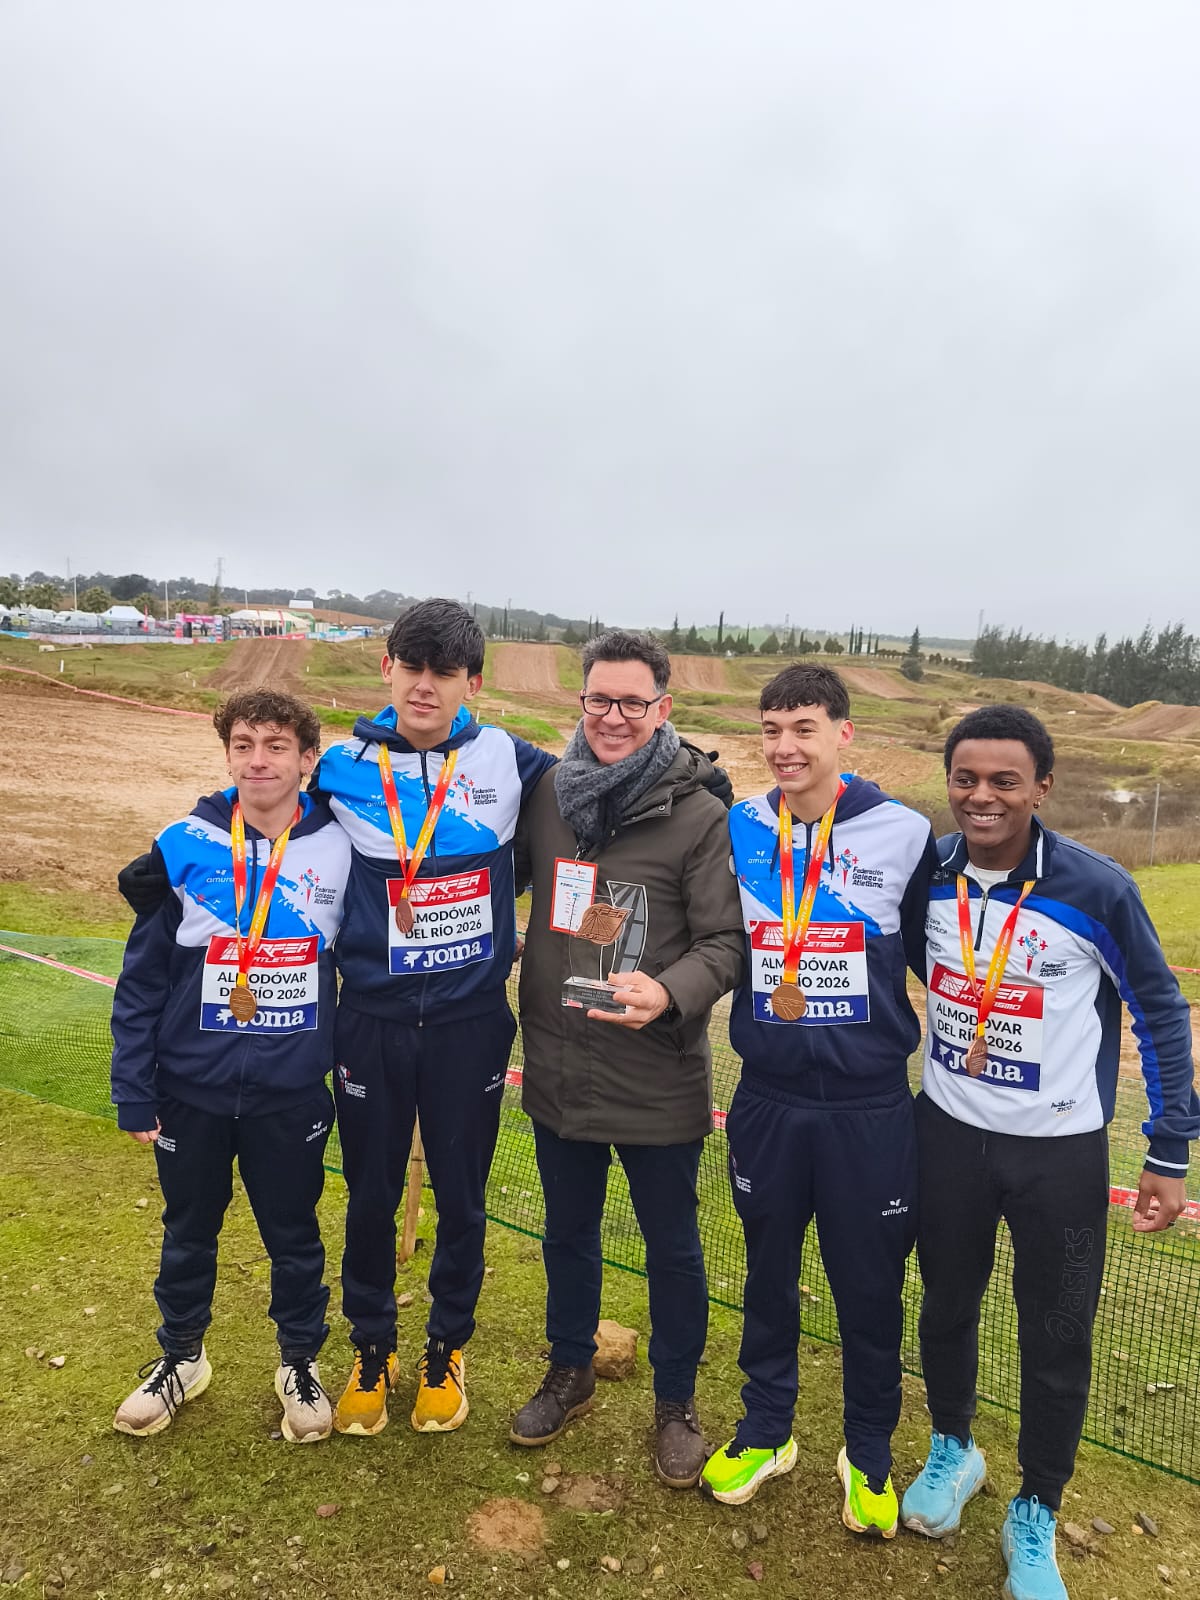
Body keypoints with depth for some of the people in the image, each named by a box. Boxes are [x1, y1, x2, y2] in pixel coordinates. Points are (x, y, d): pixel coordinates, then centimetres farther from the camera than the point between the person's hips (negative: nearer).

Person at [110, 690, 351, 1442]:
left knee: (295, 1236, 16)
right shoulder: (183, 846, -9)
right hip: (192, 1091, 1)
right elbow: (142, 978, -3)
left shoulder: (341, 850, -8)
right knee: (189, 1232, 21)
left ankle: (301, 1363, 40)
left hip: (293, 1094, 0)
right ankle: (181, 1357, 45)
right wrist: (134, 1094, -2)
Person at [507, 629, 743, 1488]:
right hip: (558, 1068, 4)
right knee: (569, 1231, 23)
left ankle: (676, 1400, 40)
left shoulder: (701, 816, -14)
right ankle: (570, 1371, 48)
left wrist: (669, 993, -31)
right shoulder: (547, 792, -1)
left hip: (659, 1079, -4)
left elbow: (726, 942, -14)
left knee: (672, 1244, 15)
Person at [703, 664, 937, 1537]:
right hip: (768, 1100, 2)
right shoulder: (734, 832, -3)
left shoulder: (905, 834, -8)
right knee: (768, 1274, 19)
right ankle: (766, 1430, 42)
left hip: (871, 1107, -2)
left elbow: (938, 957, 3)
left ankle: (869, 1452, 39)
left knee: (870, 1286, 14)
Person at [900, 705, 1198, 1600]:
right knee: (946, 1307, 19)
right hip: (947, 1132, 3)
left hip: (1060, 1151, -2)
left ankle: (1035, 1518, 36)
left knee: (1057, 1341, 11)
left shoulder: (1097, 889, -19)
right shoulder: (926, 872, -10)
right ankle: (953, 1451, 47)